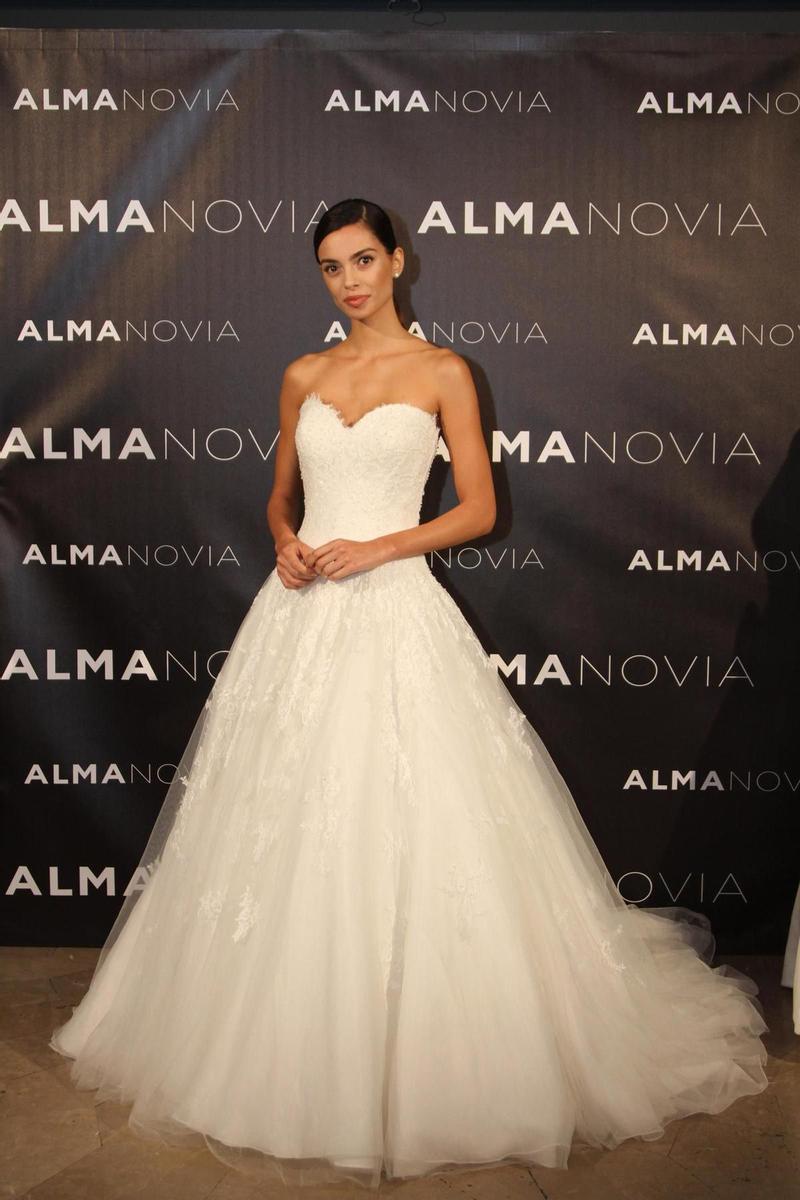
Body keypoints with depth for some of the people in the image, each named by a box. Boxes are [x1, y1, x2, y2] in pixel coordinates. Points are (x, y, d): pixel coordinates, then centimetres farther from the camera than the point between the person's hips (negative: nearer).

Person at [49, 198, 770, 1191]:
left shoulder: (442, 372, 3)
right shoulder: (302, 378, 13)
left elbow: (479, 509, 0)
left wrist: (378, 547, -12)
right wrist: (285, 542, -1)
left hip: (396, 615, -4)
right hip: (300, 617, 4)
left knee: (404, 834, -5)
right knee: (290, 830, 7)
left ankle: (420, 1063, 14)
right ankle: (295, 1058, 25)